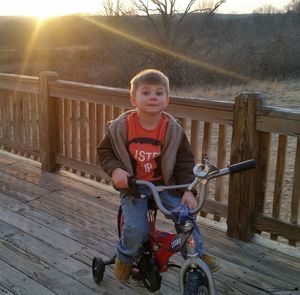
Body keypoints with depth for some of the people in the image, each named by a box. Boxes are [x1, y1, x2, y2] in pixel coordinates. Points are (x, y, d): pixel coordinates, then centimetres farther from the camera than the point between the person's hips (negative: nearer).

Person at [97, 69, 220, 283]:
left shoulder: (173, 129, -9)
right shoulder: (121, 126, -12)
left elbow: (185, 162, -3)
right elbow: (104, 152, -1)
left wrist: (188, 190, -15)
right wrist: (115, 169, -21)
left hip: (164, 185, 2)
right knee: (137, 229, -19)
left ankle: (197, 253, 14)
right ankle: (125, 258, 16)